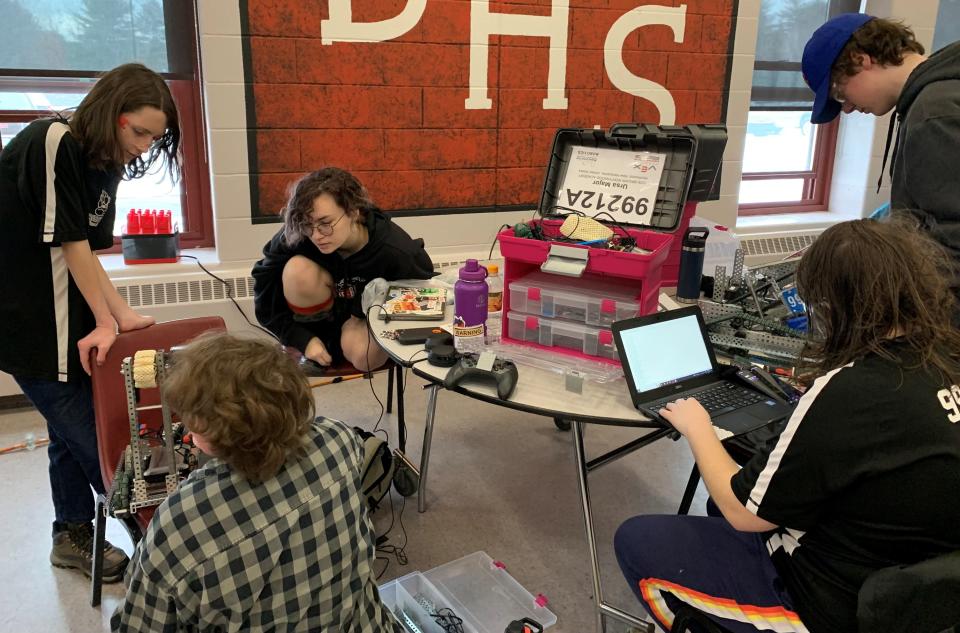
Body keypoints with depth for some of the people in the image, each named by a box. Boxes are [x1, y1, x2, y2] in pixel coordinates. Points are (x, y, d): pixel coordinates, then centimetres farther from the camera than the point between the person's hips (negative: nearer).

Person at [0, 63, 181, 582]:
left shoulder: (102, 163, 6)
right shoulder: (51, 144, -19)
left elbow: (88, 251, 4)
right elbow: (70, 243, -18)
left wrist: (121, 316, -6)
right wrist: (106, 321, -11)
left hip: (67, 315, 9)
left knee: (74, 425, 13)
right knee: (83, 430, -2)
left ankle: (74, 536, 28)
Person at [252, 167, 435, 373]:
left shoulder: (396, 251, -32)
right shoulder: (294, 239, -30)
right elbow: (264, 291, -17)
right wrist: (301, 339, -21)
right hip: (320, 313, 1)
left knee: (364, 358, -33)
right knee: (298, 270, -31)